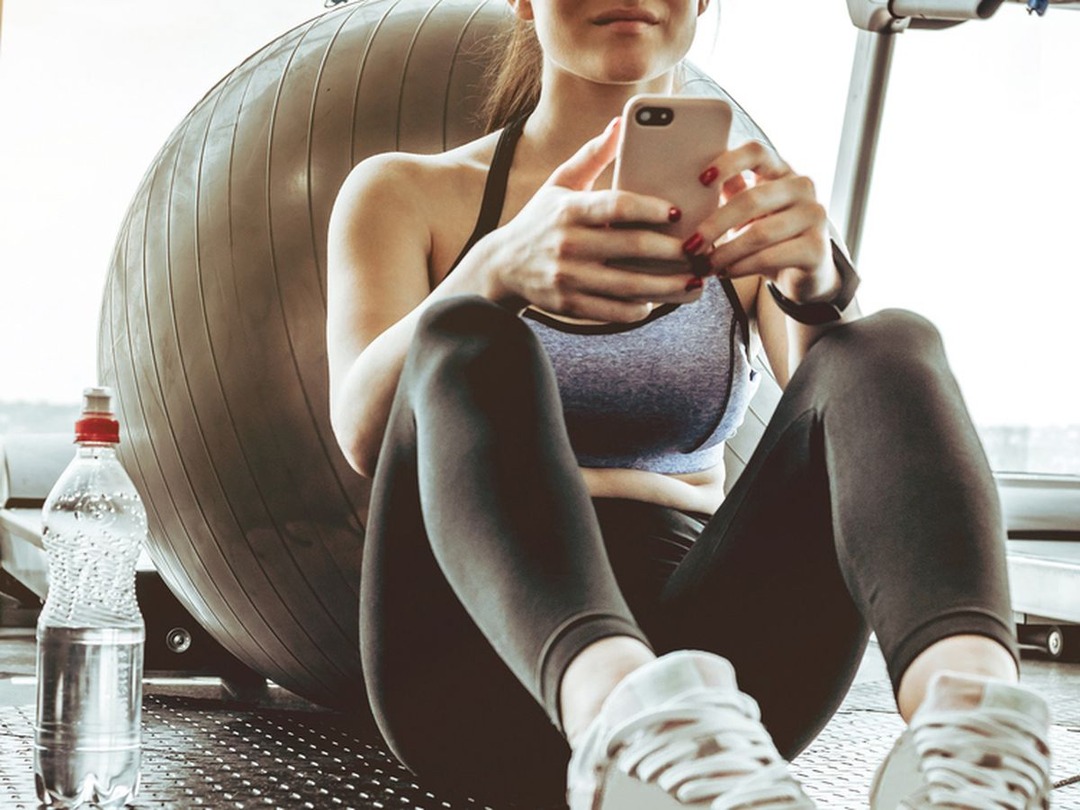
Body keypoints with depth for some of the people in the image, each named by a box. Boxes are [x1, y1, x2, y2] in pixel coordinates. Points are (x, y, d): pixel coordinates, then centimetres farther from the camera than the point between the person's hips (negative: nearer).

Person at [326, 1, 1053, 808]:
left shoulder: (750, 211, 18)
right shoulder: (407, 192, 13)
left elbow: (854, 424, -2)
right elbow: (364, 434, -8)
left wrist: (816, 286, -25)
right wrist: (497, 272, -28)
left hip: (694, 657, 2)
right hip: (479, 672, -1)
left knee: (892, 348, -19)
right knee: (468, 341, -27)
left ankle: (973, 730, -50)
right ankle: (627, 727, -57)